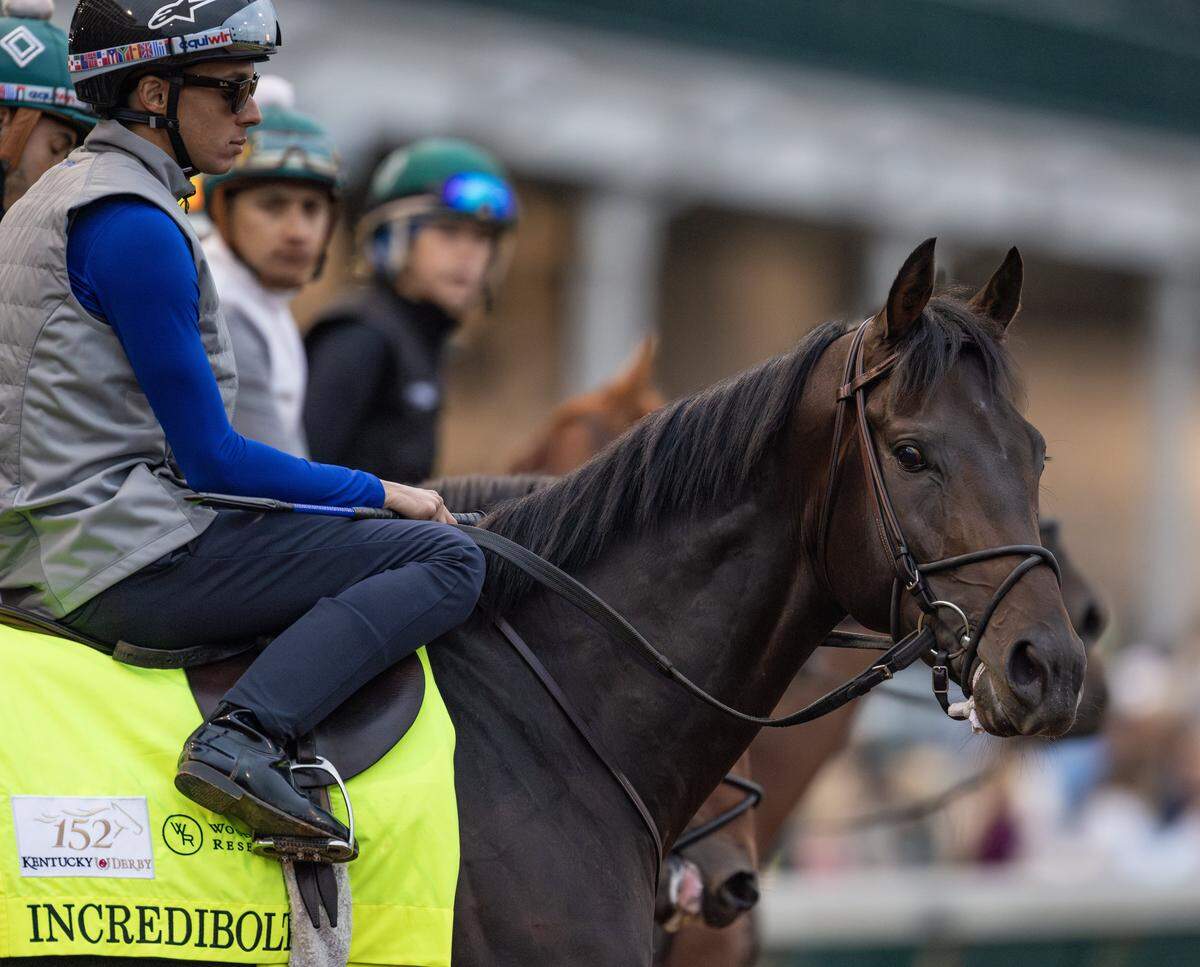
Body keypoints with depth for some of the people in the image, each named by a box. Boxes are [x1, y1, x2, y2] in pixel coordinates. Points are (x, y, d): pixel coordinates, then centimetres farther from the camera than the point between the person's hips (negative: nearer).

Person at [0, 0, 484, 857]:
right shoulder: (134, 225, -15)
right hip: (126, 560, -10)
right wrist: (381, 493, -3)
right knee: (448, 560, -15)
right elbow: (213, 459, -14)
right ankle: (246, 737, -27)